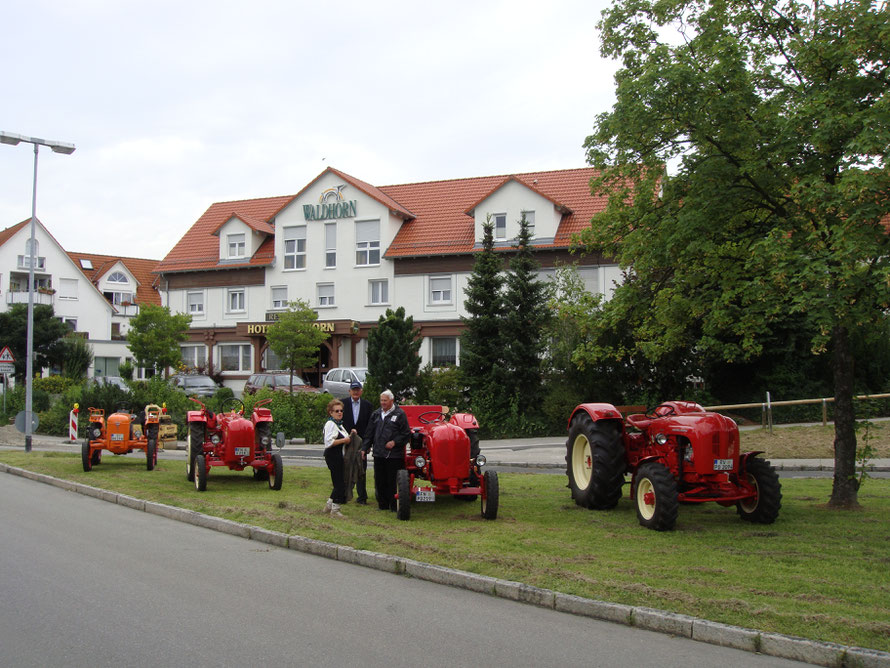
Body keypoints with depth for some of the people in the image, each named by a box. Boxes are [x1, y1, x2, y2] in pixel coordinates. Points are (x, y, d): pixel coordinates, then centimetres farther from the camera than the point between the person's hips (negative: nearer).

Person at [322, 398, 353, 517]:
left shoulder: (339, 424, 19)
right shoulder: (330, 424, -13)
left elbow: (343, 438, 28)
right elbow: (329, 442, -23)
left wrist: (350, 435, 10)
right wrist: (344, 440, -17)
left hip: (339, 456, 10)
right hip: (333, 456, -10)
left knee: (339, 483, 13)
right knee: (339, 483, -7)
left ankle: (329, 505, 25)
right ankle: (335, 510, 0)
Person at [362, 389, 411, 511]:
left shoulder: (399, 414, -2)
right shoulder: (376, 414, 14)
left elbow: (406, 434, -3)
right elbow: (369, 433, 17)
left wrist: (395, 442, -14)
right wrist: (364, 448, 10)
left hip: (394, 455, -5)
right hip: (379, 454, 5)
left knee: (393, 482, -4)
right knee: (380, 481, 8)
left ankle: (394, 506, 4)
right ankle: (382, 505, 18)